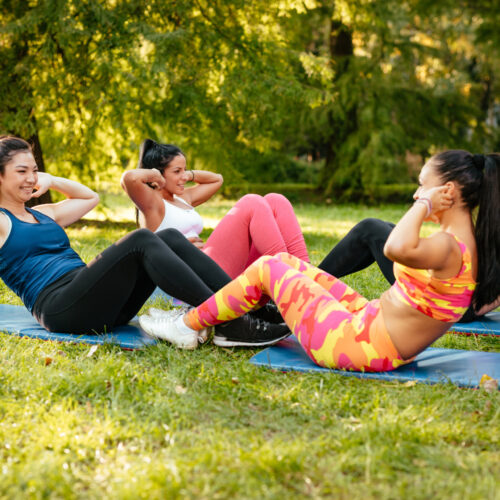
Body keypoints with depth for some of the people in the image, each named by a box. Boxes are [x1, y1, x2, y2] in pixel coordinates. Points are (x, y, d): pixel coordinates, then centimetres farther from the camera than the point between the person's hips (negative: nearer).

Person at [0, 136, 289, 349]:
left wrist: (51, 180, 29)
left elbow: (90, 198, 40)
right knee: (142, 241, -27)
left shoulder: (43, 214, 29)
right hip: (59, 307, -8)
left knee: (169, 237, -14)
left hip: (100, 305, 8)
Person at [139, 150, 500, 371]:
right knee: (285, 262, 20)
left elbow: (398, 249, -50)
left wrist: (425, 204, -32)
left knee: (266, 269, 4)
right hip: (368, 322, 10)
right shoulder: (466, 241, 2)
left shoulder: (450, 247, -28)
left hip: (355, 346, -10)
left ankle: (188, 325, 20)